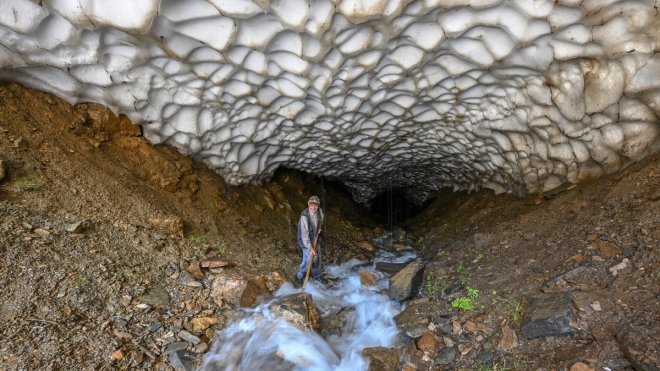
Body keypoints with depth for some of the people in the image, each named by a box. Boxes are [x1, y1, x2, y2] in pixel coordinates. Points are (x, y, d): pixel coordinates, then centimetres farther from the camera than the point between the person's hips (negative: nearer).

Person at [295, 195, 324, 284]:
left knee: (317, 257, 16)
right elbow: (304, 234, -35)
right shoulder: (304, 216, -34)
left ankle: (317, 276, 38)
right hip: (306, 240, -6)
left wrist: (319, 226, 0)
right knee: (309, 259, -8)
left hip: (315, 237, 6)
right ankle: (299, 276, 16)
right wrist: (310, 248, -38)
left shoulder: (319, 211, -13)